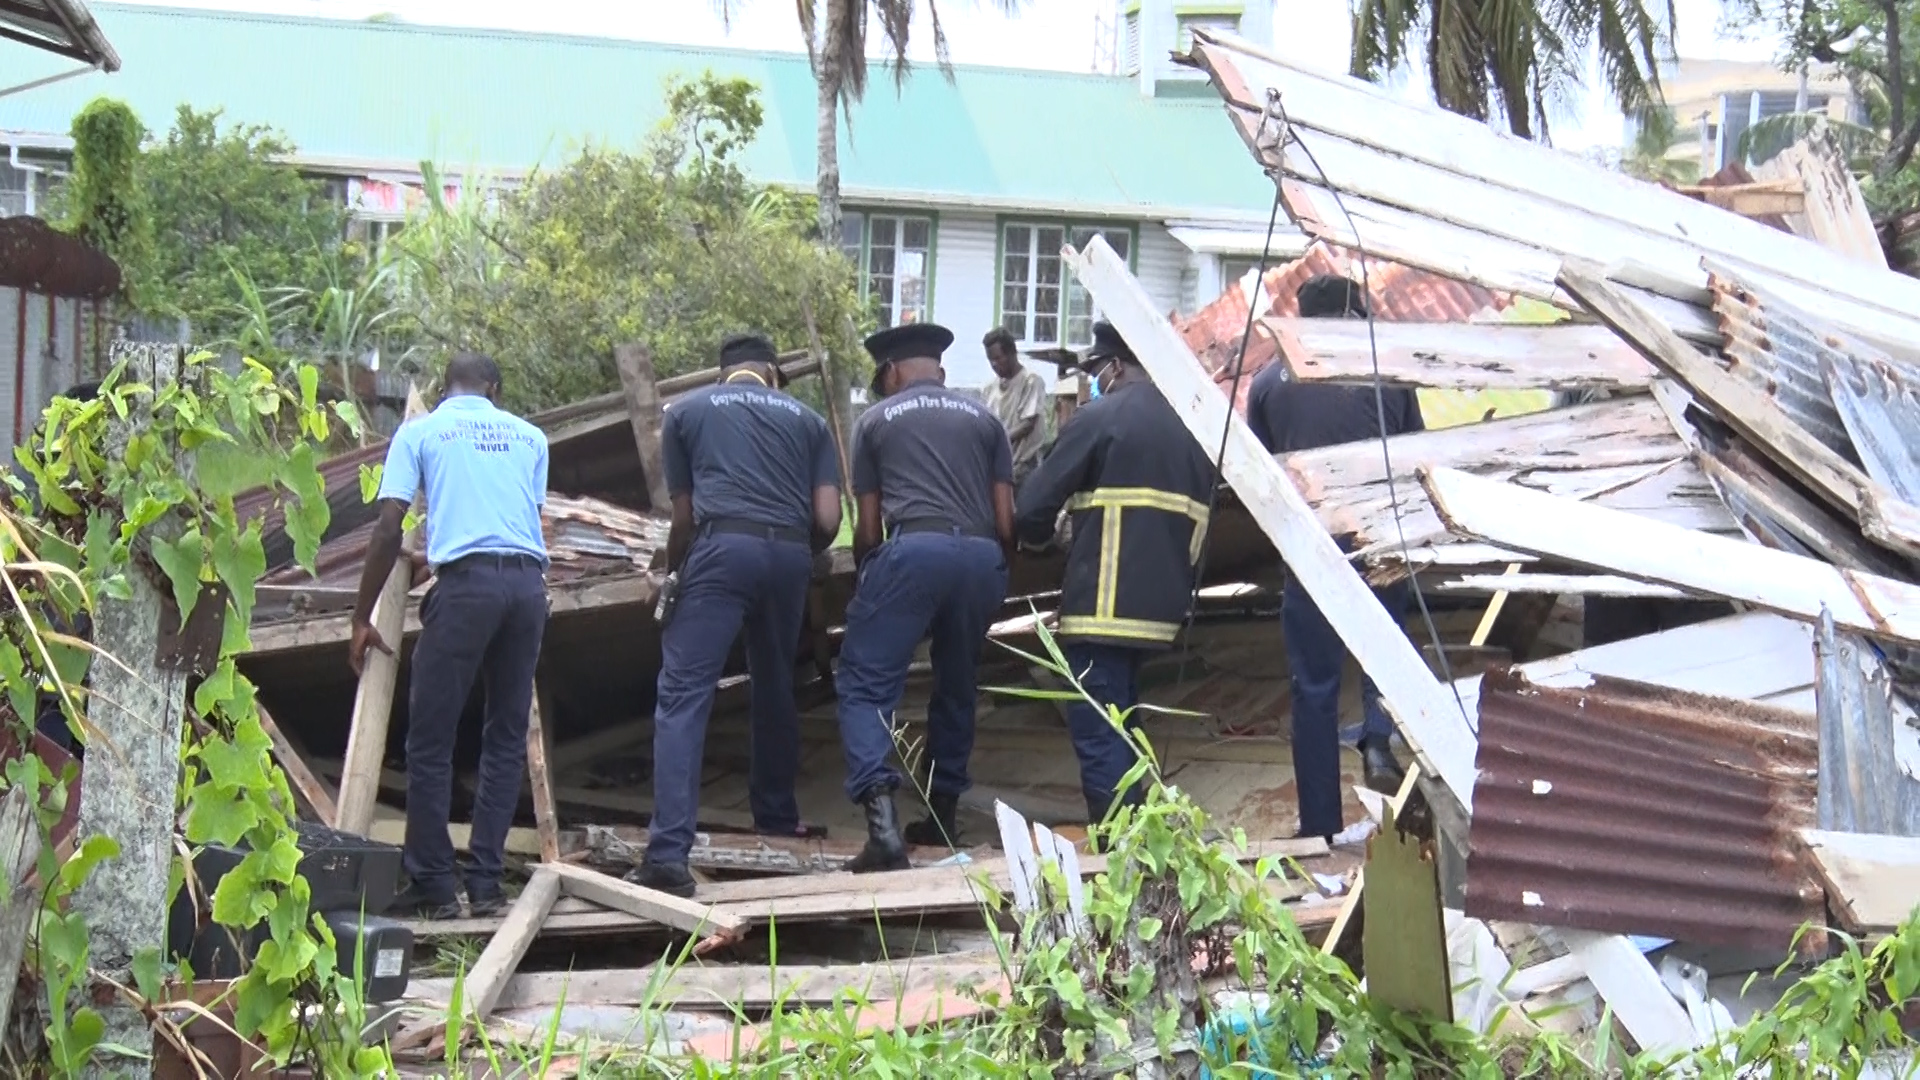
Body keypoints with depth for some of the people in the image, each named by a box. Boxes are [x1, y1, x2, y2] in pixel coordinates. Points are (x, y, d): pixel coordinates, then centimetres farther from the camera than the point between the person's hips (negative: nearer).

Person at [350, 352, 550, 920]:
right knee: (507, 736, 11)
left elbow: (388, 529, 6)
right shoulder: (529, 436, 22)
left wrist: (362, 618, 10)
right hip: (528, 581, 4)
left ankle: (432, 884, 4)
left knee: (430, 739, 4)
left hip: (466, 581, -4)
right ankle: (486, 882, 10)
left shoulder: (419, 431, 13)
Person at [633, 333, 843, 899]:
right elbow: (828, 519, 12)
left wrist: (670, 574, 34)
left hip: (723, 547, -3)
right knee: (775, 688, 23)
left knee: (683, 696, -7)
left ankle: (668, 854, -18)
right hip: (791, 555, 3)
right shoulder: (806, 419, 23)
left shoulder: (687, 411, 19)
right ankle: (777, 819, 36)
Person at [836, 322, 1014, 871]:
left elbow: (868, 527, 13)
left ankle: (880, 808, -23)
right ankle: (943, 814, 24)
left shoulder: (875, 420, 16)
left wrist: (865, 581, 29)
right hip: (981, 556, 4)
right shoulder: (983, 418, 22)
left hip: (913, 549, -4)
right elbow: (1006, 521, 15)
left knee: (865, 683, -3)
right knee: (956, 686, 21)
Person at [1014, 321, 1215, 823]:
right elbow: (1199, 522, 18)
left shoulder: (1100, 418, -7)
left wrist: (1035, 534, 14)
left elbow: (1032, 510, -6)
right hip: (1162, 607, 8)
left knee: (1097, 737, -5)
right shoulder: (1190, 427, 13)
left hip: (1102, 607, -7)